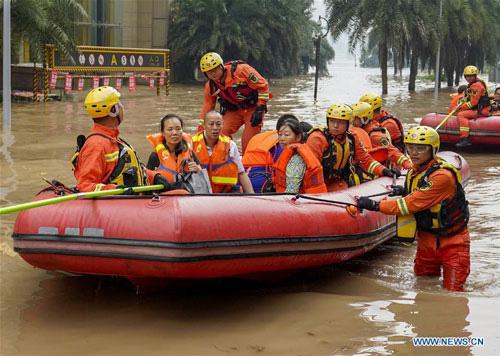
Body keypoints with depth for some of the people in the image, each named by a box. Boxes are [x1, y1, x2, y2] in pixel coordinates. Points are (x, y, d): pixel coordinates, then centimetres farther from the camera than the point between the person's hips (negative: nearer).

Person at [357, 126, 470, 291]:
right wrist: (405, 191, -1)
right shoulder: (413, 173, 3)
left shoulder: (442, 176, -24)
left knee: (452, 291, -2)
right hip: (426, 239, 7)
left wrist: (376, 205, -27)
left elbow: (413, 204, -28)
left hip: (452, 241, -7)